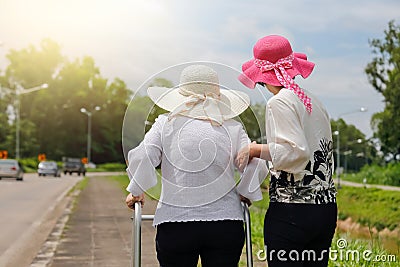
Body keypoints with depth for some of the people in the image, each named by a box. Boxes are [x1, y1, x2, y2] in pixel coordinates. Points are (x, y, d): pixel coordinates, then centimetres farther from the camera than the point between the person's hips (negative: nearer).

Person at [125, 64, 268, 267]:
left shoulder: (166, 124, 2)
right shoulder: (232, 128, 4)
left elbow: (141, 157, -8)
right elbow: (256, 164, -2)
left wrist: (136, 192, 7)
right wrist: (244, 194, 14)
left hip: (174, 223, -1)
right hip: (226, 224, 1)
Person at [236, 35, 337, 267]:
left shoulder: (279, 102, -10)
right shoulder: (316, 102, 12)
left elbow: (295, 152, -20)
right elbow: (325, 155, 15)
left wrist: (255, 150, -9)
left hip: (291, 211, -7)